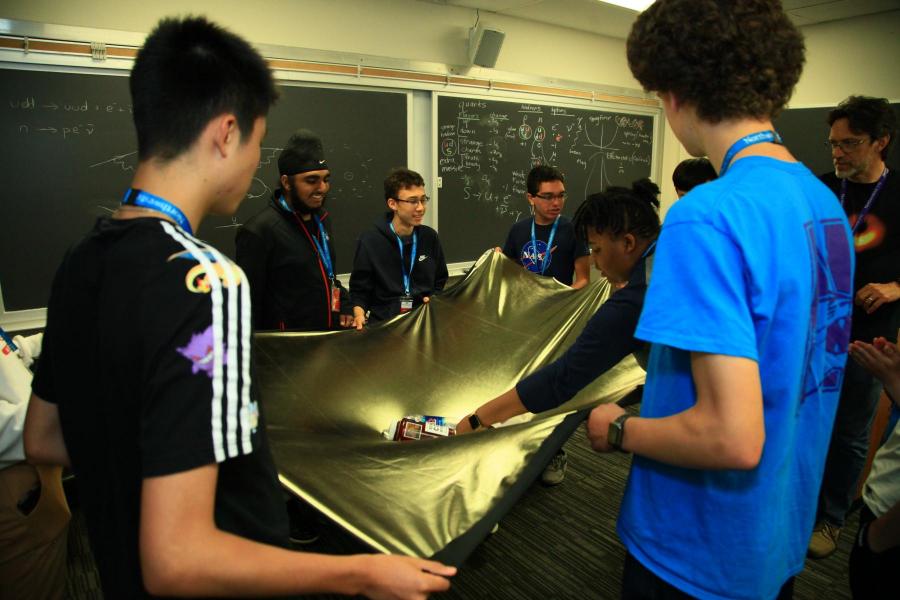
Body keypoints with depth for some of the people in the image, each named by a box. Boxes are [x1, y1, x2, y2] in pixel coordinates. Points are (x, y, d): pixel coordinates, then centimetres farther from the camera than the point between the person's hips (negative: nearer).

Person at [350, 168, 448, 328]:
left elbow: (440, 283, 20)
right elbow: (359, 290, 3)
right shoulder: (370, 241, -4)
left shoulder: (430, 237, 7)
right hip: (383, 323, -3)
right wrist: (359, 313, -15)